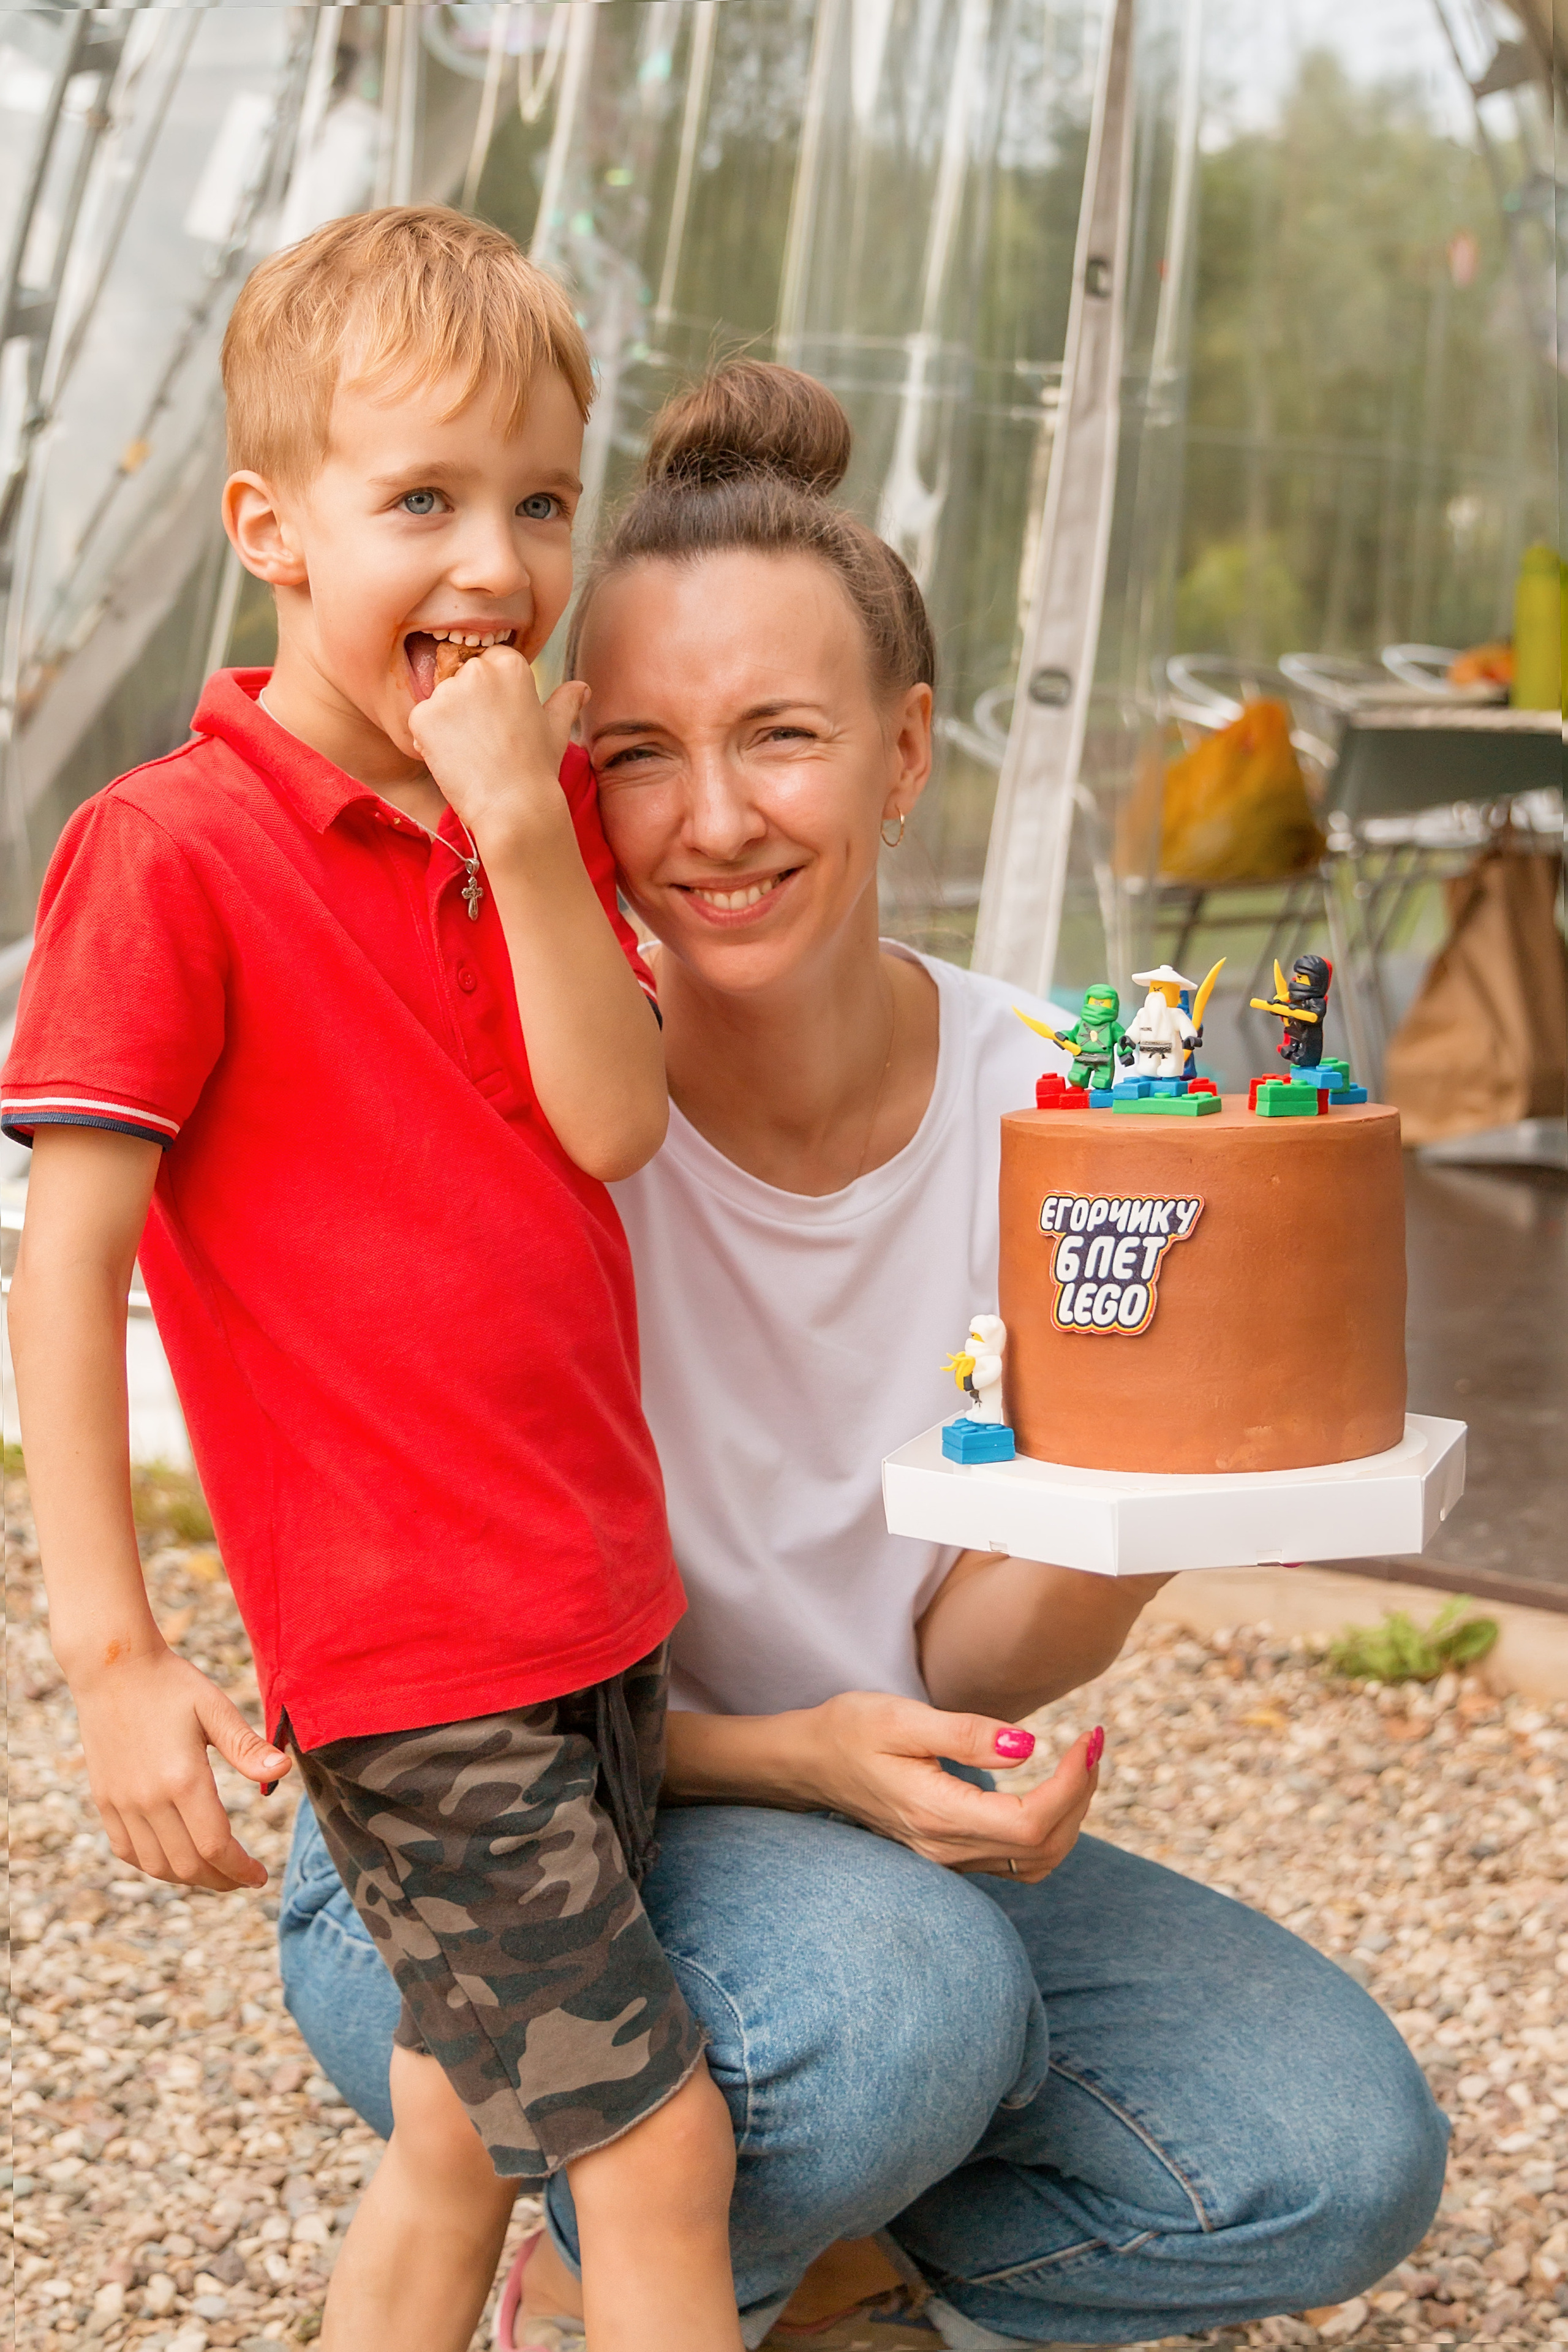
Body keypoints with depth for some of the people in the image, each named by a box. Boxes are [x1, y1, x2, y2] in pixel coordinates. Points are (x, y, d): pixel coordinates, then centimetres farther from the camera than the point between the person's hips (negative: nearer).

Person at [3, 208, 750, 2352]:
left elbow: (616, 1124, -6)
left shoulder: (540, 805, 7)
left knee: (466, 2147, 19)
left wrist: (527, 826, -17)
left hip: (603, 1604, 7)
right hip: (403, 1647, -7)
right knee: (661, 2144, -2)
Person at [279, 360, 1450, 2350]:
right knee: (896, 1990, -34)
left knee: (1344, 2160, -11)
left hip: (885, 1843, 4)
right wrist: (797, 1755, -31)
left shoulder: (1037, 1104, -9)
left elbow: (964, 1658, -8)